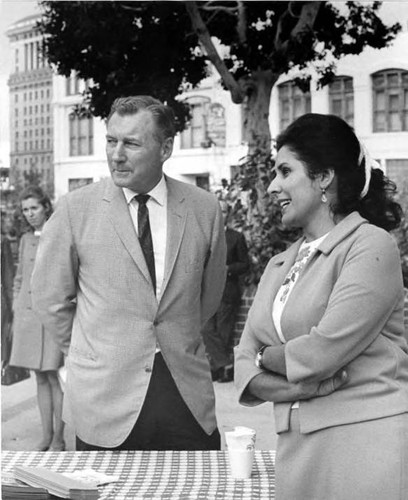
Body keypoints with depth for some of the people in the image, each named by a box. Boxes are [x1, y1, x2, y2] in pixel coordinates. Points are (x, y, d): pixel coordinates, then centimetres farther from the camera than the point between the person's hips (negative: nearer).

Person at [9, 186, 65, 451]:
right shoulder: (26, 240, 13)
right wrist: (16, 314, 15)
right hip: (27, 315, 6)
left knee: (54, 377, -2)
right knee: (41, 379, 10)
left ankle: (59, 439, 8)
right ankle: (46, 437, 17)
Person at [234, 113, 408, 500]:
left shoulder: (370, 245, -10)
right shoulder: (278, 266, 12)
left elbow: (320, 353, -18)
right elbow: (246, 369, 6)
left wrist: (267, 356, 0)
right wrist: (308, 385, -11)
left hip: (364, 441, -6)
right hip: (296, 447, 6)